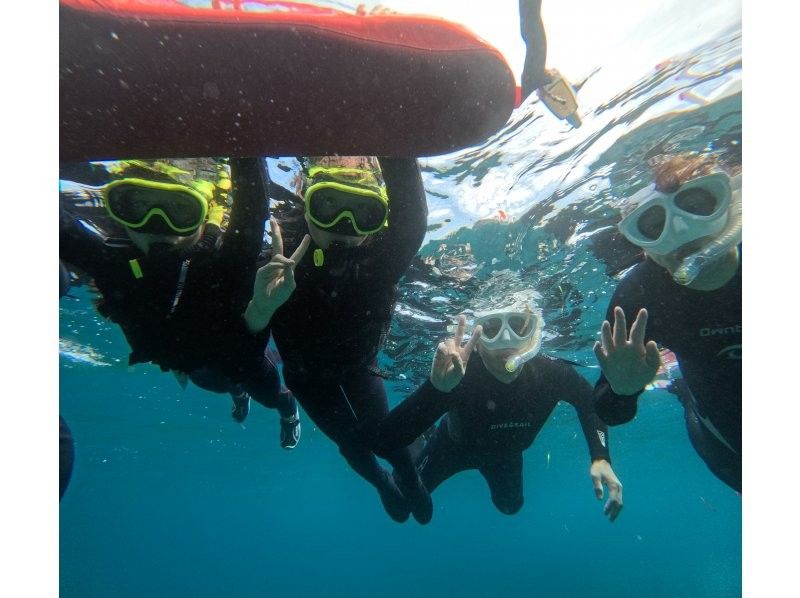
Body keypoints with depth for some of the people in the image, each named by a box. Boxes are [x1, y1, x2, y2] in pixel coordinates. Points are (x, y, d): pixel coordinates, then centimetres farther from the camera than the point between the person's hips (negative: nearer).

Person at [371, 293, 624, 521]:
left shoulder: (551, 374, -36)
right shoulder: (459, 376, -45)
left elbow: (590, 402, -9)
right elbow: (383, 441, -55)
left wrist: (601, 458, -23)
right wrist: (436, 388, -70)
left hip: (506, 454, 3)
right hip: (454, 446, -2)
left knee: (510, 506, 29)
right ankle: (421, 444, 35)